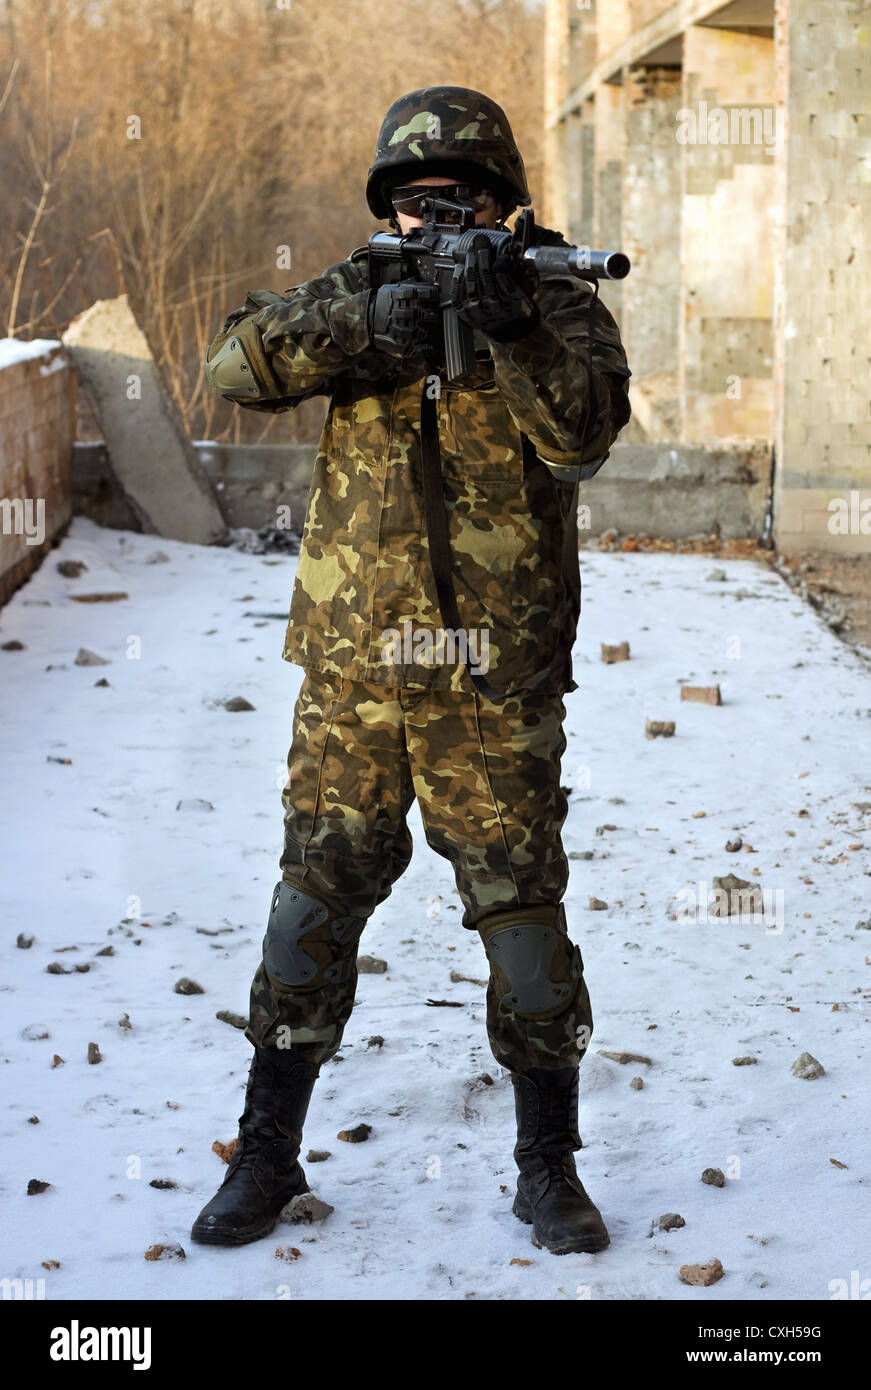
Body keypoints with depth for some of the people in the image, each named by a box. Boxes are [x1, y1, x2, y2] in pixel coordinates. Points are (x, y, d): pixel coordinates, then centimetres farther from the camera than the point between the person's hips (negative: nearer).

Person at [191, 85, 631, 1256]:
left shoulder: (557, 303, 0)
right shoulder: (360, 291, 7)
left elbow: (585, 432, -18)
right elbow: (237, 362, -8)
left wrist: (513, 332, -34)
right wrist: (365, 327, -21)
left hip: (496, 689, -2)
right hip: (350, 677, 2)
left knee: (525, 916, 4)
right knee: (314, 908, 7)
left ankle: (549, 1169, 19)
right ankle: (266, 1157, 21)